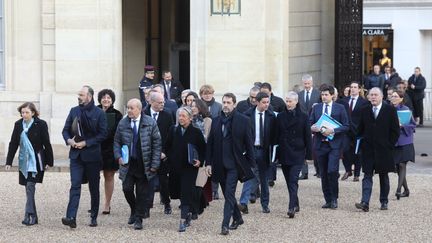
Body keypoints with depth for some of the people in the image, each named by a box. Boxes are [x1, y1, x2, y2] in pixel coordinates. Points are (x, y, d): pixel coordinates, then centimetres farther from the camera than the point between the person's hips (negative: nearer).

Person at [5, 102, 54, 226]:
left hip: (36, 161, -5)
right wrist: (9, 162, 5)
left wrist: (49, 162, -3)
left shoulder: (40, 124, -7)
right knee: (28, 188, 7)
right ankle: (33, 217, 13)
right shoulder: (18, 125, 5)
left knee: (30, 186, -15)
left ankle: (29, 215, -16)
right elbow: (13, 144, 8)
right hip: (24, 161, 5)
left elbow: (46, 144, -4)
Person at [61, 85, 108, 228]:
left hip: (92, 155, -2)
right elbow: (65, 130, 12)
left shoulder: (99, 113, -4)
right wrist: (68, 140, -9)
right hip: (76, 155, 2)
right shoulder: (74, 111, 8)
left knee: (94, 188, 8)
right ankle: (71, 217, -18)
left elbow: (103, 134, -8)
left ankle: (94, 217, 19)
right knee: (75, 185, -10)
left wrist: (86, 143, -15)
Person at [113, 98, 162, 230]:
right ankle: (134, 211, 23)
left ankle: (138, 219, 13)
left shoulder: (150, 123, -6)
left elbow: (157, 143, -4)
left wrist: (154, 164, -7)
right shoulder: (123, 123, 2)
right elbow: (117, 142, 11)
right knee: (127, 188, -4)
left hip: (144, 165, -2)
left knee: (142, 192, 2)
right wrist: (119, 157, -6)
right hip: (128, 163, 2)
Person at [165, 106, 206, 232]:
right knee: (176, 192, 10)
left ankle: (183, 221, -11)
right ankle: (189, 213, 33)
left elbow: (203, 149, 3)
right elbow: (168, 147, 13)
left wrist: (200, 161, -11)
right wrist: (169, 158, 1)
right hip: (175, 167, 4)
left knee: (186, 192, -10)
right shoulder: (173, 130, 6)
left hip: (190, 167, -4)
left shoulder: (196, 132, -3)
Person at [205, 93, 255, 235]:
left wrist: (251, 163, -5)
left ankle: (225, 224, -15)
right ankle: (237, 218, 30)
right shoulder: (216, 121, 8)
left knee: (229, 194, -11)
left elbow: (249, 143, -2)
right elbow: (210, 143, 10)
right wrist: (208, 163, 5)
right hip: (220, 164, 5)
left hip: (234, 164, -5)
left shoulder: (243, 121, -3)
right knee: (228, 194, 13)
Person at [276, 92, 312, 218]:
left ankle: (292, 207, -18)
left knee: (293, 181, -13)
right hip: (284, 154, 4)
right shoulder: (280, 117, 6)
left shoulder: (303, 117, -2)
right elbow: (276, 135, 9)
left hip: (297, 154, -4)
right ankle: (295, 204, 24)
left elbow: (308, 136, 0)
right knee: (289, 181, 11)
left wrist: (308, 154, -3)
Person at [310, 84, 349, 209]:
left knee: (332, 171, -16)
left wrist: (333, 131, -15)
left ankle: (334, 199, -1)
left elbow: (346, 126, -2)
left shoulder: (340, 108, 2)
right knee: (323, 174, 6)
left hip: (334, 144, -4)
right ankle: (328, 200, 14)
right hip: (320, 144, 4)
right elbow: (310, 124, 11)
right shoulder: (316, 108, 11)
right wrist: (314, 128, -12)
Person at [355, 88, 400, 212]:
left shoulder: (390, 110, -2)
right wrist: (362, 143, 5)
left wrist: (390, 145, -6)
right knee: (367, 176, -6)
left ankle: (384, 202, 20)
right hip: (368, 149, 2)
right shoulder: (364, 110, 7)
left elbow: (395, 130, -2)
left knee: (384, 176, 10)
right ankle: (365, 203, -14)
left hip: (384, 150, -1)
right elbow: (360, 129, 14)